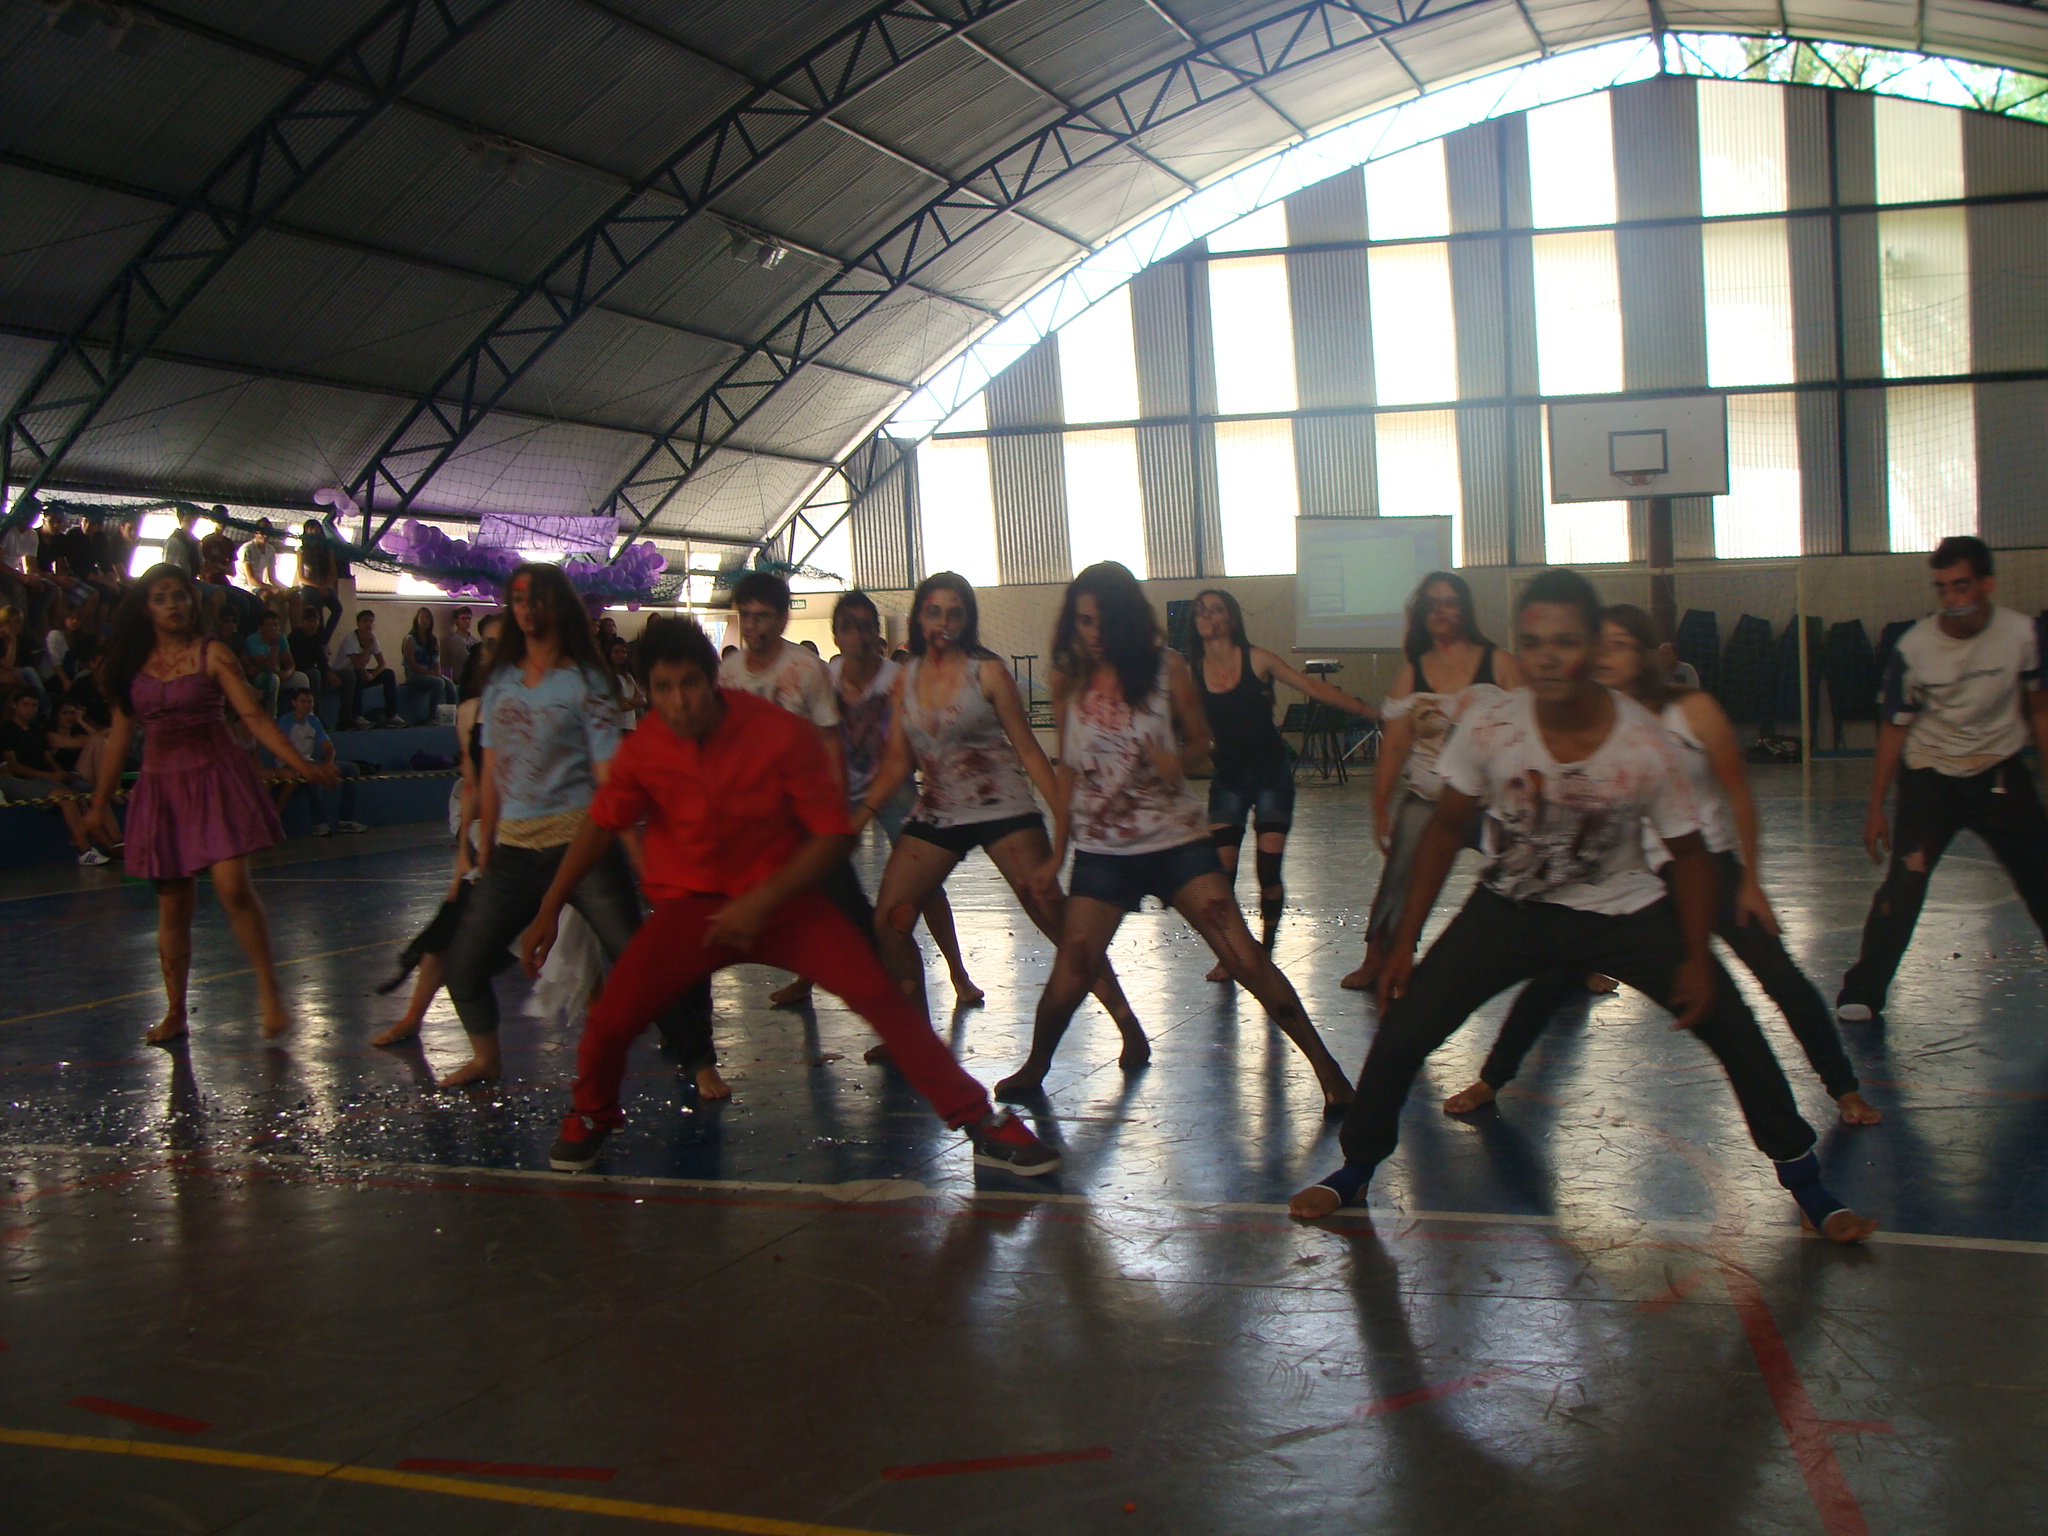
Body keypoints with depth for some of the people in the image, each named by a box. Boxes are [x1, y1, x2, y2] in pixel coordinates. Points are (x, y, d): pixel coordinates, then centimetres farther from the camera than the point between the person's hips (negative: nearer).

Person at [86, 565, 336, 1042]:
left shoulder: (212, 656, -1)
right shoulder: (134, 664, 8)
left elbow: (253, 716, -6)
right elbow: (120, 735, 13)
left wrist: (300, 763, -16)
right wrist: (101, 801, 17)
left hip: (216, 777, -3)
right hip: (160, 784, 3)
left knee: (233, 885, -17)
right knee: (172, 903, 6)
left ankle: (270, 991, -3)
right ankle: (174, 1013, 17)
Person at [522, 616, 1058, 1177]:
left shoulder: (782, 734, -20)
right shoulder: (642, 750, -11)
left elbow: (833, 833, -13)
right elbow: (602, 824, 6)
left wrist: (762, 903, -20)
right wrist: (549, 911, 5)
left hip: (781, 898, -2)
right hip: (691, 904, 2)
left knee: (879, 994, -16)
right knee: (609, 1019, -13)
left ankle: (981, 1123, -4)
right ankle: (590, 1118, 22)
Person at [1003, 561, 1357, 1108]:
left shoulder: (1167, 668, -4)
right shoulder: (1069, 679, 1)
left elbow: (1201, 740, 6)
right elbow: (1068, 769, 9)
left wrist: (1179, 761, -18)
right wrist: (1057, 854, 10)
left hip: (1177, 841, -1)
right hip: (1101, 851, 1)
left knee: (1245, 959, -8)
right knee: (1069, 976, -5)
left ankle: (1325, 1067, 3)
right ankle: (1034, 1069, 23)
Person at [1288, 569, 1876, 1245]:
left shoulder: (1643, 743, -24)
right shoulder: (1489, 725, -22)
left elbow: (1688, 854, -7)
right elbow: (1446, 829, -6)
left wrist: (1696, 960, -12)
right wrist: (1404, 943, -6)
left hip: (1624, 911, 0)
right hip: (1512, 908, 1)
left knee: (1732, 1027, -8)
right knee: (1403, 1026, -8)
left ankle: (1807, 1187, 15)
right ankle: (1355, 1170, 17)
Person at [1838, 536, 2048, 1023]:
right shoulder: (1913, 648, -16)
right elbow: (1894, 728, -6)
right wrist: (1875, 807, -5)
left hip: (2002, 775, 2)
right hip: (1930, 778, -2)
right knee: (1903, 884, -11)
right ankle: (1862, 992, 0)